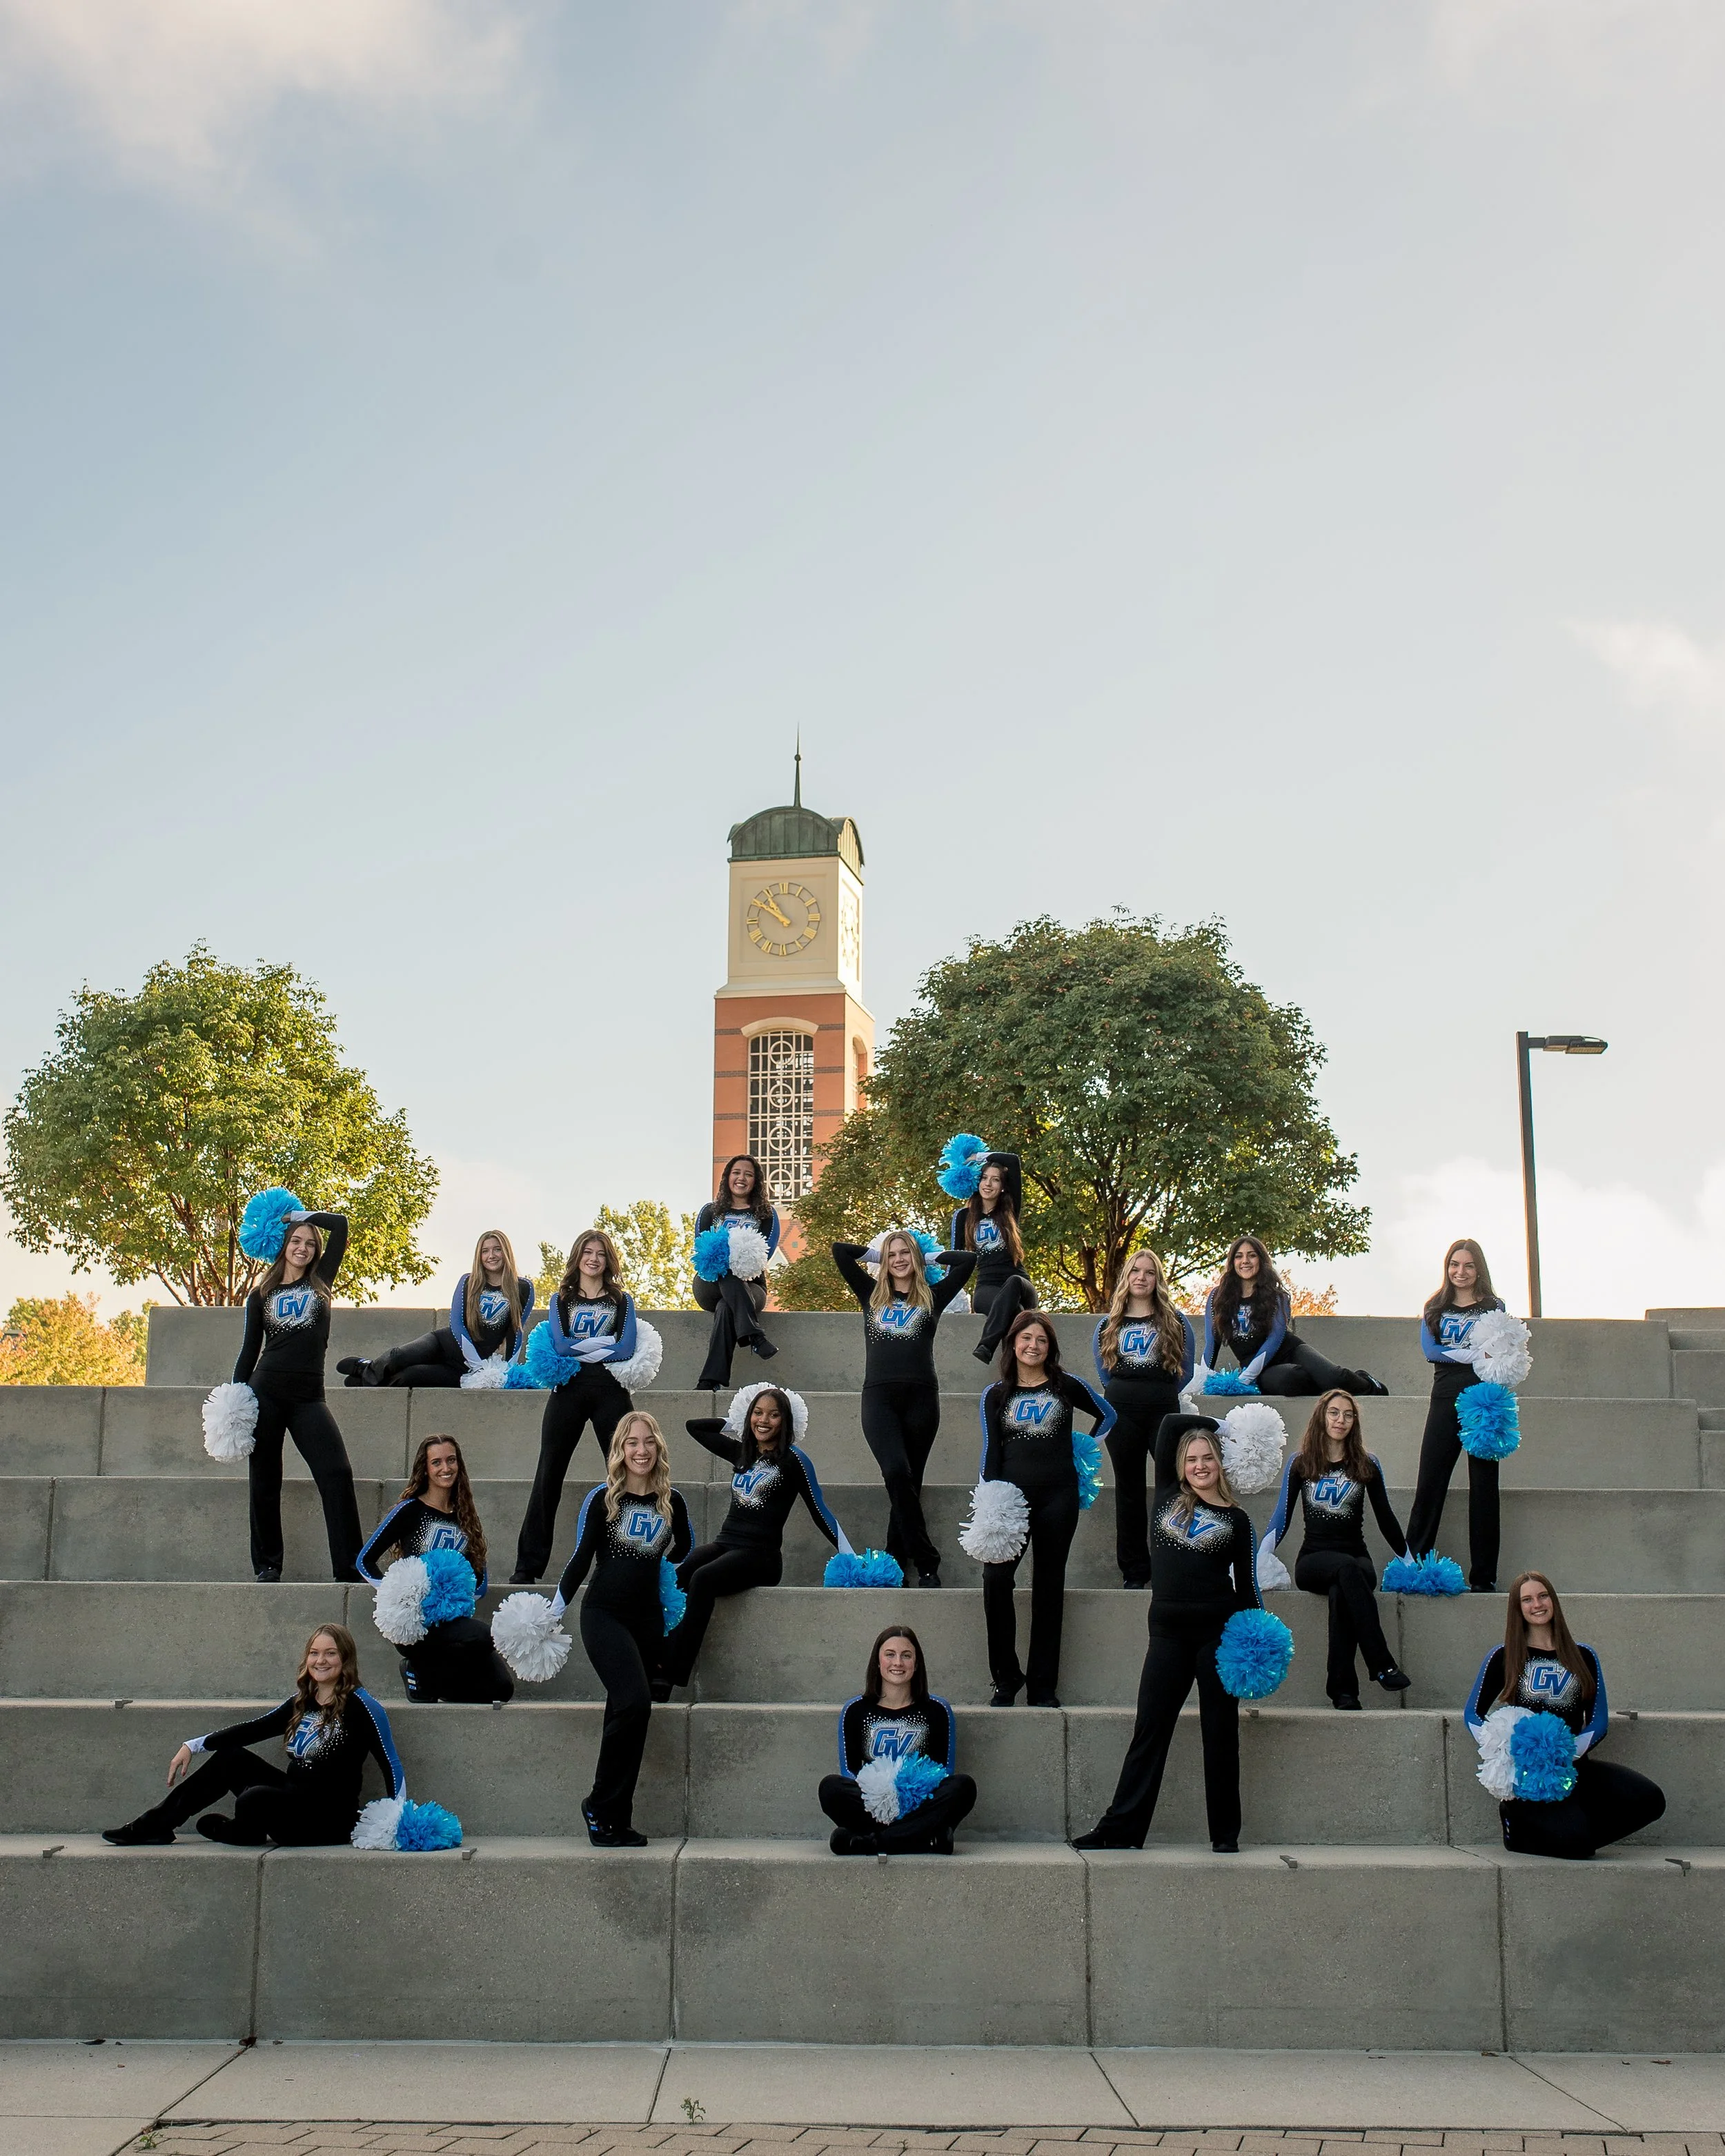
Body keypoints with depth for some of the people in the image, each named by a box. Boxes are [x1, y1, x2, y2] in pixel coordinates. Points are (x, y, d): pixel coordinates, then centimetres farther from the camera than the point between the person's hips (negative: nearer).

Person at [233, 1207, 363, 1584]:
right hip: (265, 1394, 0)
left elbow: (340, 1224, 10)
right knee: (264, 1482, 2)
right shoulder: (261, 1295, 11)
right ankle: (267, 1566, 13)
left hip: (309, 1398, 0)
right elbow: (249, 1351, 11)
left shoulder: (320, 1283, 12)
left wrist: (295, 1214, 16)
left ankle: (349, 1567, -11)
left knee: (337, 1475, -12)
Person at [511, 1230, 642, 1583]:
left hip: (610, 1391, 0)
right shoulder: (561, 1300, 16)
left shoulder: (622, 1301, 13)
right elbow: (560, 1344, -2)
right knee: (548, 1474, -2)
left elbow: (626, 1348, -4)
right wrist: (605, 1342, -4)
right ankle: (528, 1565, 0)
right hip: (567, 1391, 0)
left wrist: (577, 1351, -6)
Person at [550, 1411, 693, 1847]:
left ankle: (613, 1823, 11)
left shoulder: (672, 1502, 5)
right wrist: (553, 1612, 3)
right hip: (604, 1614, -4)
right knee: (634, 1704, -20)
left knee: (625, 1713, 5)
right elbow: (581, 1558, 2)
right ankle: (600, 1807, -6)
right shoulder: (603, 1499, -4)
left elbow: (683, 1550, 25)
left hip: (648, 1618, 4)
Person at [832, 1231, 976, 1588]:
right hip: (879, 1396, 0)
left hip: (920, 1397, 1)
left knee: (908, 1481, 2)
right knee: (897, 1473, -18)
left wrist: (929, 1258, 20)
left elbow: (969, 1259, 11)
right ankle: (926, 1563, -11)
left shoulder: (932, 1298, 13)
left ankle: (895, 1562, 11)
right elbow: (839, 1250, 17)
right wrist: (877, 1253, 24)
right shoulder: (872, 1295, 16)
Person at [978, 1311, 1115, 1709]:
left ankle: (1043, 1686, 11)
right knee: (995, 1577, -17)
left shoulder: (1066, 1385, 7)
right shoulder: (996, 1394, 9)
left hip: (1058, 1496, 0)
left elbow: (1107, 1415, 20)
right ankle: (1006, 1679, -5)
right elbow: (990, 1452, 6)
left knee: (1049, 1586, 4)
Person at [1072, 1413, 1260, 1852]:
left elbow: (1246, 1586, 7)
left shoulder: (1236, 1520, 6)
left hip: (1218, 1633, -1)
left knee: (1220, 1733, 6)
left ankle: (1225, 1833, 13)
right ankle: (1120, 1828, 5)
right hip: (1168, 1632, 2)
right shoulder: (1168, 1499, 9)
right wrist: (1218, 1424, 16)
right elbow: (1168, 1425, 11)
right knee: (1149, 1730, 3)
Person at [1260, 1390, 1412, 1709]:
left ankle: (1343, 1691, -39)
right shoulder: (1300, 1464, 9)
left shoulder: (1367, 1465, 10)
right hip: (1313, 1560, -1)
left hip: (1356, 1560, 1)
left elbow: (1384, 1516, 15)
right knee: (1347, 1568, -37)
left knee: (1340, 1593, -36)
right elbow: (1281, 1519, 8)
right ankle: (1381, 1665, -42)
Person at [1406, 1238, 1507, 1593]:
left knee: (1483, 1485, -1)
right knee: (1429, 1482, -4)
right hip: (1445, 1398, 2)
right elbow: (1428, 1350, 1)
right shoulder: (1434, 1308, 16)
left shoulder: (1494, 1307, 11)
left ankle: (1483, 1577, 3)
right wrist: (1473, 1353, -10)